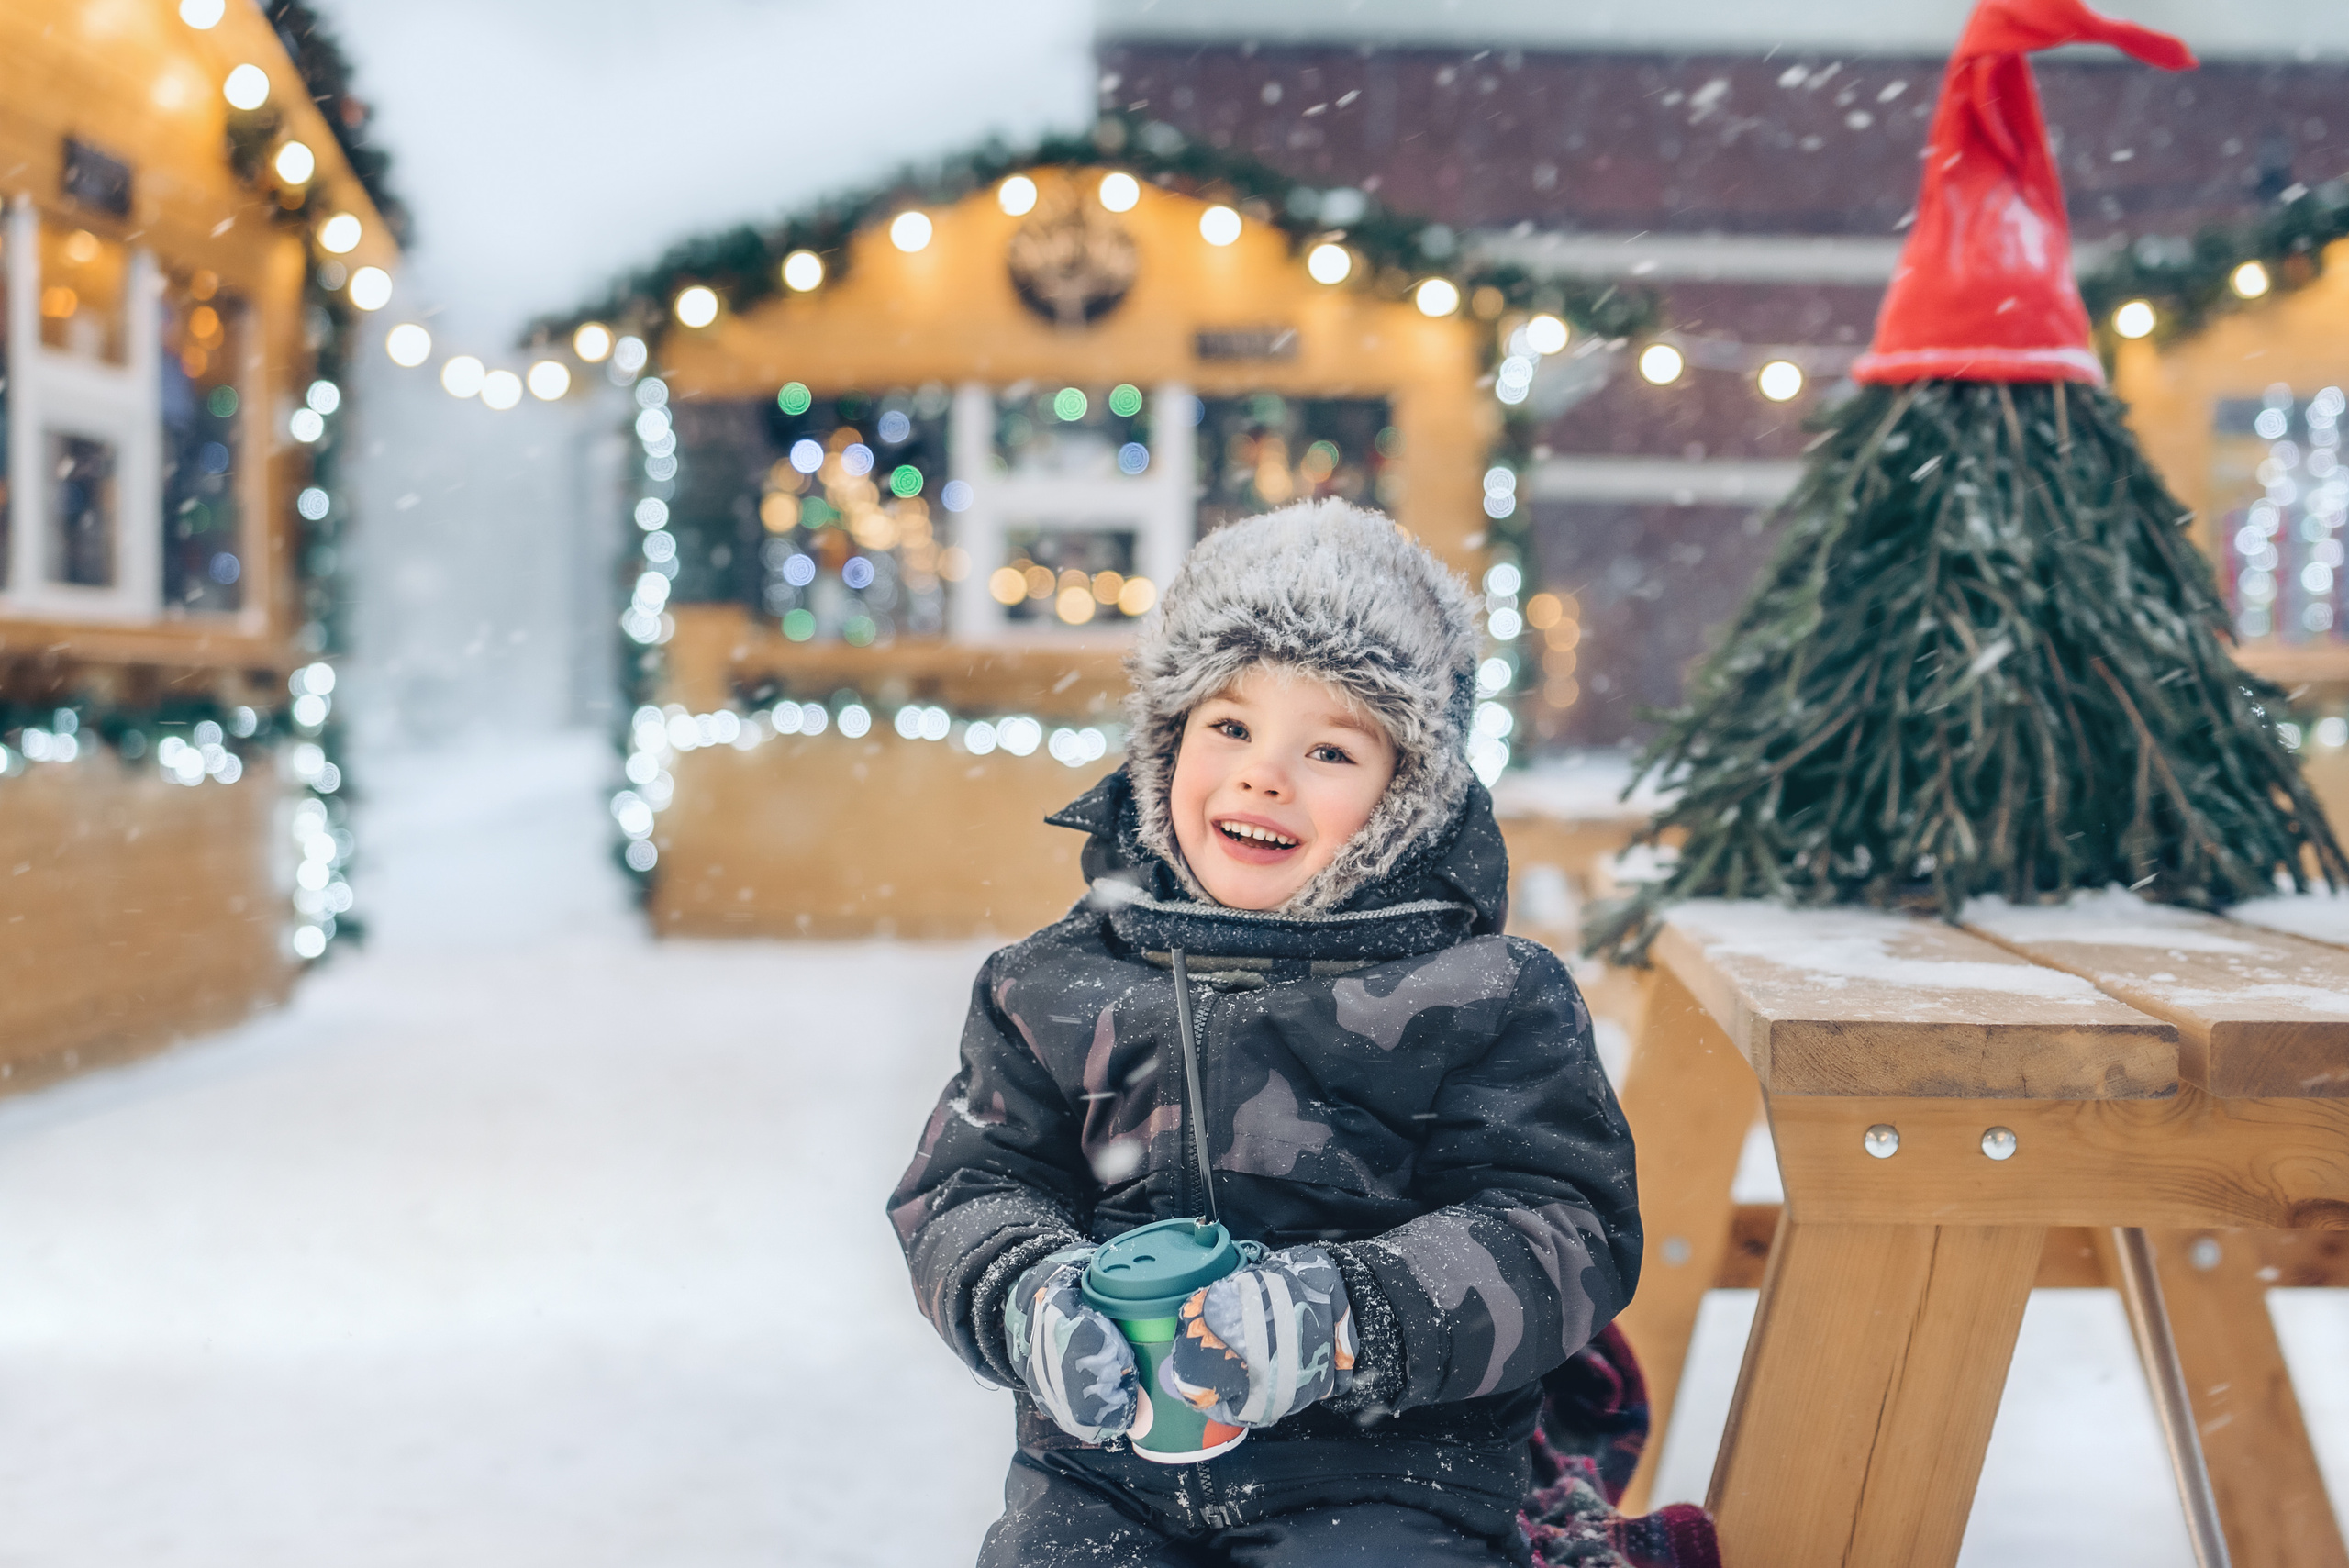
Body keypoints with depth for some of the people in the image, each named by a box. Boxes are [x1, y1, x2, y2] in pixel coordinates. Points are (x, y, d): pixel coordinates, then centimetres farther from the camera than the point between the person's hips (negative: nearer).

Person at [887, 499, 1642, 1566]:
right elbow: (964, 1188, 9)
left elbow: (1563, 1229, -7)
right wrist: (1026, 1299, -15)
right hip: (1104, 1456, 3)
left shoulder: (1481, 997, -1)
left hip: (1386, 1470, -2)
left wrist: (1345, 1319, -22)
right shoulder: (1059, 987, 9)